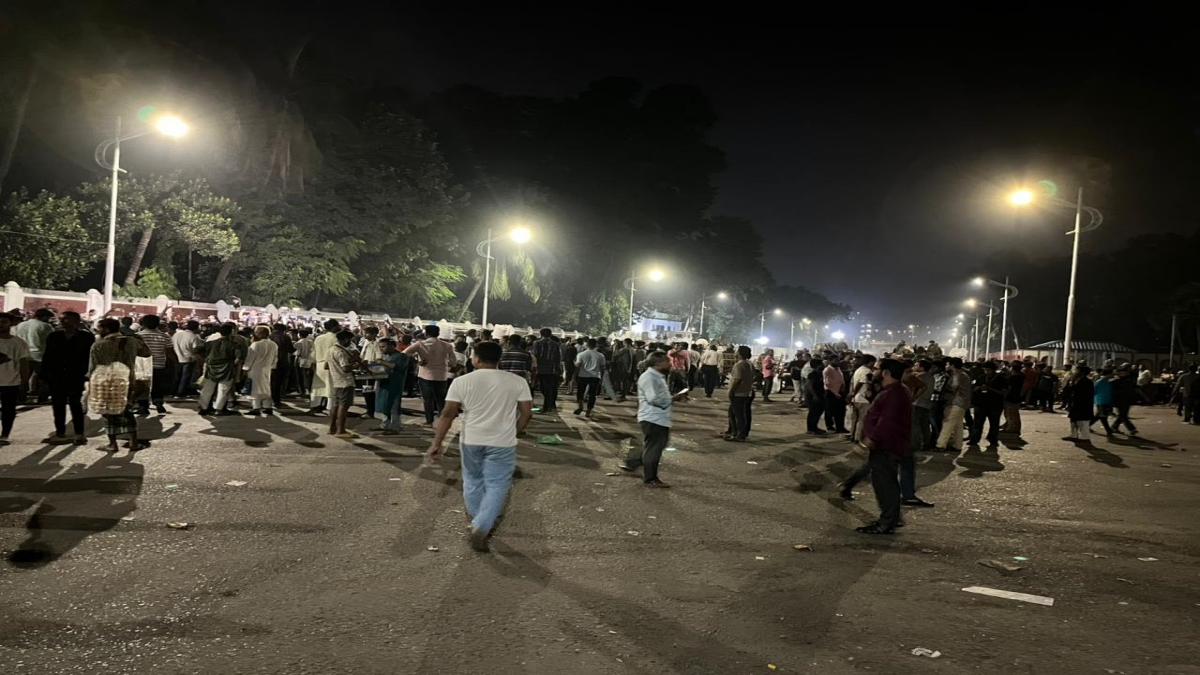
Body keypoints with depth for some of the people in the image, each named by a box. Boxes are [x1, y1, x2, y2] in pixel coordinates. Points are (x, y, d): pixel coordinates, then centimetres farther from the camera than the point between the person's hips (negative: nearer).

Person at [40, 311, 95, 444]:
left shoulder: (87, 337, -3)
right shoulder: (54, 336, 6)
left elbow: (90, 357, -3)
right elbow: (47, 357, 7)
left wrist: (87, 374, -10)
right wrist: (44, 374, 1)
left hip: (76, 377, -4)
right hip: (56, 377, 4)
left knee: (75, 404, 1)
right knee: (58, 405, 8)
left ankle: (79, 434, 9)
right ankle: (60, 434, 16)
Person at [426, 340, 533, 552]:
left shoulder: (462, 382, -4)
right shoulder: (517, 382, -3)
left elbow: (447, 414, -6)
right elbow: (527, 413, -3)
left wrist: (436, 443, -3)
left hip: (471, 441, 1)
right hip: (502, 443, -1)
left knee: (472, 481, 20)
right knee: (496, 486, 4)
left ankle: (478, 521, 32)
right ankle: (480, 529, -9)